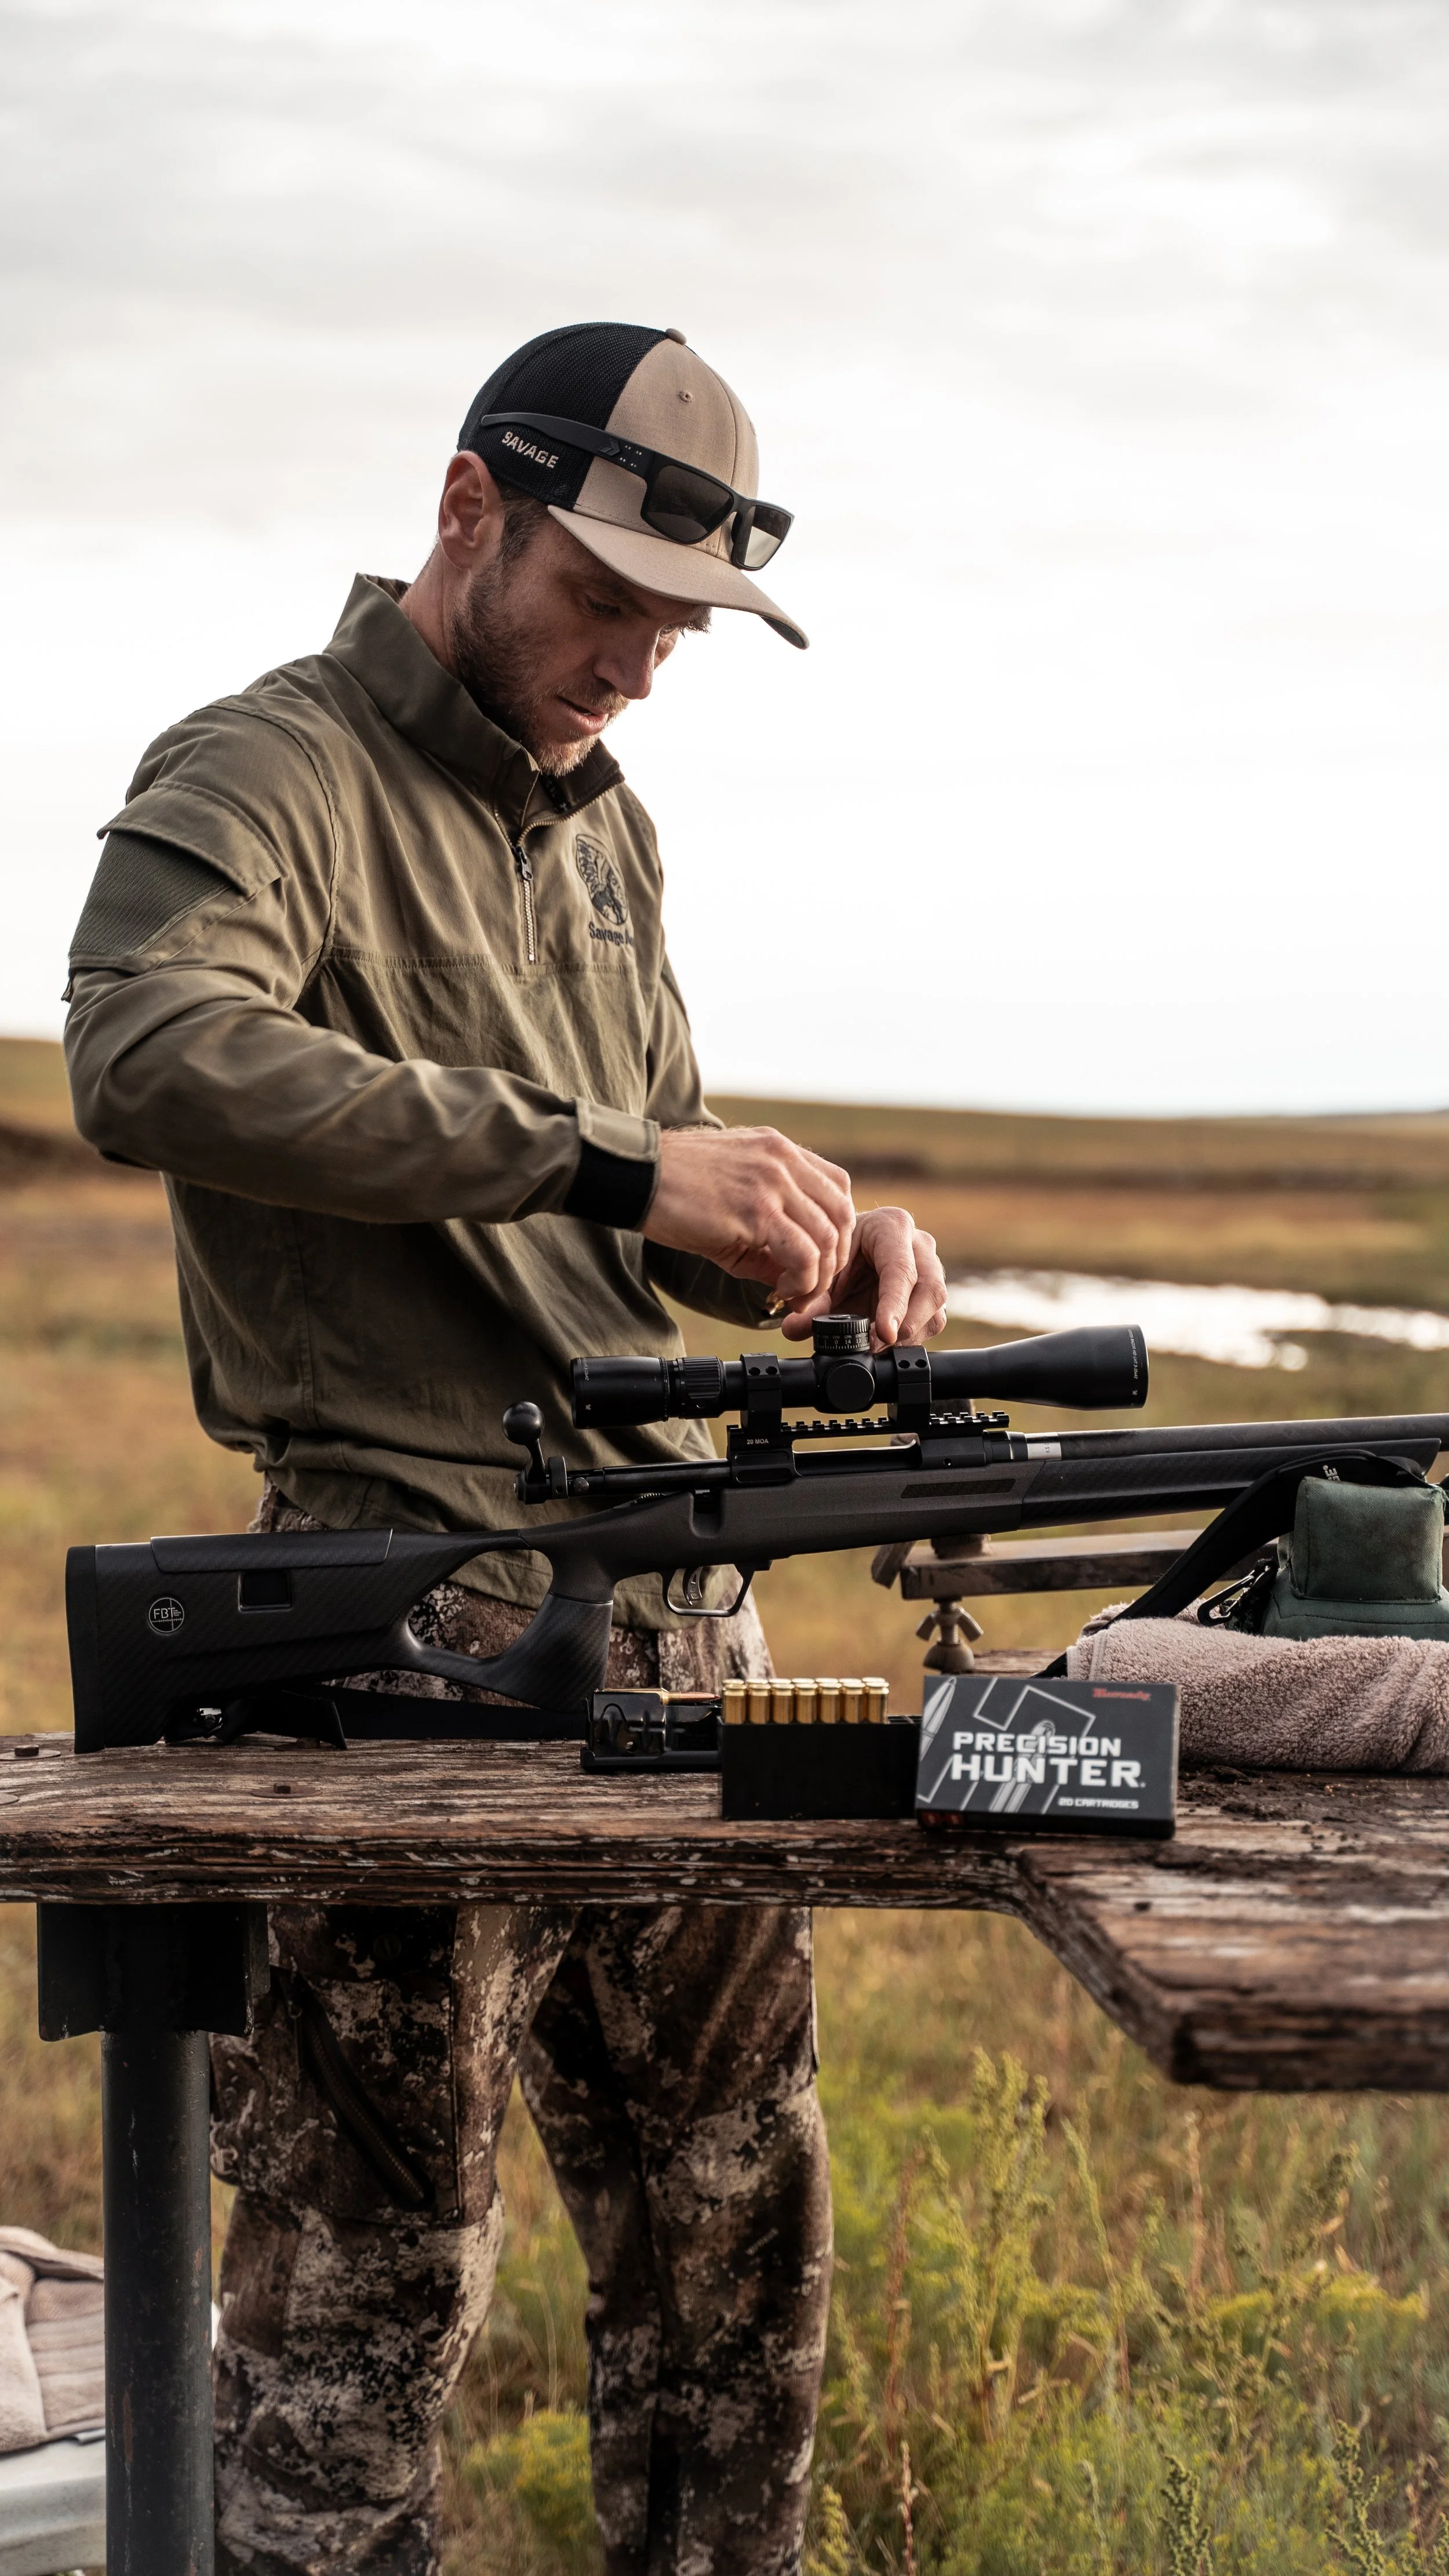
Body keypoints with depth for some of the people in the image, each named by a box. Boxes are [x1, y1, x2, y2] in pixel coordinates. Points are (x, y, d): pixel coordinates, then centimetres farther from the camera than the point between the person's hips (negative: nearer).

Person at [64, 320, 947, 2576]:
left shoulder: (601, 824, 18)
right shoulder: (264, 778, -8)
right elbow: (150, 1058, -29)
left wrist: (830, 1246, 2)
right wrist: (598, 1162, -31)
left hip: (675, 1587, 8)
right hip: (412, 1605, -8)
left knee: (738, 2221, 15)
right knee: (373, 2264, -1)